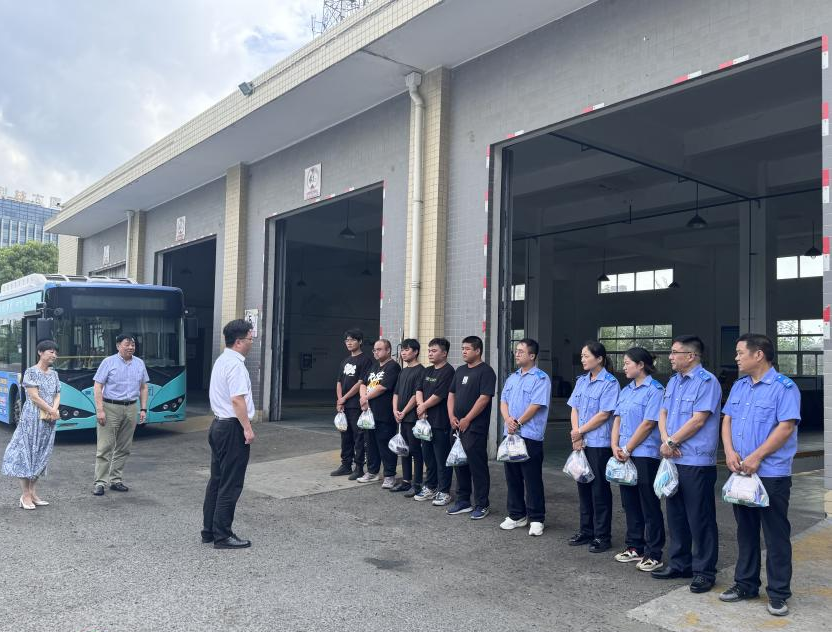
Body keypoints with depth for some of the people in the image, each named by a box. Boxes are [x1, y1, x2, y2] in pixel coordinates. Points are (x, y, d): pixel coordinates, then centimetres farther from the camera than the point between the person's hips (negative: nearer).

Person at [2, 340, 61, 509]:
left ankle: (32, 492, 16)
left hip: (49, 419, 7)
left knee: (41, 455, 9)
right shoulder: (31, 372, -6)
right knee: (27, 453, -4)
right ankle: (25, 495, 1)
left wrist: (55, 410, -8)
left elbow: (57, 395, 10)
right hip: (32, 418, -7)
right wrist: (51, 411, -10)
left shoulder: (54, 374, 14)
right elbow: (34, 396, -12)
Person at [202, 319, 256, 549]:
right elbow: (237, 400, -24)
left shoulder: (221, 361, 14)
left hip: (218, 424, 10)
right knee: (230, 484, -2)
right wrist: (247, 428, -20)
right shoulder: (235, 365, -18)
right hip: (233, 427, -10)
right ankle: (222, 536, 5)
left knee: (217, 479, 16)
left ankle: (209, 530, 24)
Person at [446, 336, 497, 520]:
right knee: (460, 464, 13)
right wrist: (452, 416, 2)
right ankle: (463, 501, 24)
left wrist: (467, 420, -15)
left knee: (477, 465, -2)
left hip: (475, 427, -8)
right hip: (458, 426, 8)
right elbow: (451, 394, 17)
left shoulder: (485, 371, -8)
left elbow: (484, 398, -16)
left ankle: (482, 505, 8)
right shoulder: (460, 370, 15)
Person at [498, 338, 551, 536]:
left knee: (532, 479, 0)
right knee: (512, 477, 13)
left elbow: (536, 405, -16)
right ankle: (516, 515, 24)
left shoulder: (540, 378, -8)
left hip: (530, 436, -7)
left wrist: (518, 422, -13)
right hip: (510, 434, 7)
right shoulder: (512, 378, 15)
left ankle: (536, 519, 10)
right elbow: (503, 401, 11)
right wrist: (508, 419, -8)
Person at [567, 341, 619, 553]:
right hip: (581, 443, 7)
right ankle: (586, 531, 25)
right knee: (583, 486, 13)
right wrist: (576, 434, -5)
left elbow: (604, 414, -16)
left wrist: (580, 431, -11)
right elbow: (574, 409, 9)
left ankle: (602, 536, 11)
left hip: (600, 444, -7)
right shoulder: (581, 381, 11)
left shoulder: (610, 383, -10)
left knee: (599, 489, 1)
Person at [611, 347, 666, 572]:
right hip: (624, 455, 8)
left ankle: (654, 554, 10)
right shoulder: (626, 390, 13)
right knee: (630, 503, 14)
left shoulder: (654, 390, -11)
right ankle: (634, 547, 26)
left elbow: (648, 424, -16)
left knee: (649, 506, 1)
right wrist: (615, 446, -1)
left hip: (645, 455, -8)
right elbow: (618, 419, 12)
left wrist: (627, 449, -14)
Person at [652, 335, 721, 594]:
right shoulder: (673, 381, 14)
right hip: (673, 459, 8)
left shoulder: (707, 382, -12)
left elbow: (698, 420, -17)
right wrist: (666, 441, -5)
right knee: (675, 514, 15)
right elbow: (663, 414, 13)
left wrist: (671, 442, -10)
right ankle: (679, 563, 28)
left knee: (700, 519, 1)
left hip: (697, 462, -8)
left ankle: (704, 571, 13)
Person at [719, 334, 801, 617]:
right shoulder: (739, 386, 12)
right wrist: (730, 451, -6)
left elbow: (786, 427, -17)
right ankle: (746, 583, 26)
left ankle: (778, 593, 14)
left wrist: (756, 457, -19)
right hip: (740, 473, 7)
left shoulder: (784, 387, -10)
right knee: (745, 531, 15)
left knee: (776, 535, 3)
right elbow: (727, 420, 11)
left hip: (771, 474, -7)